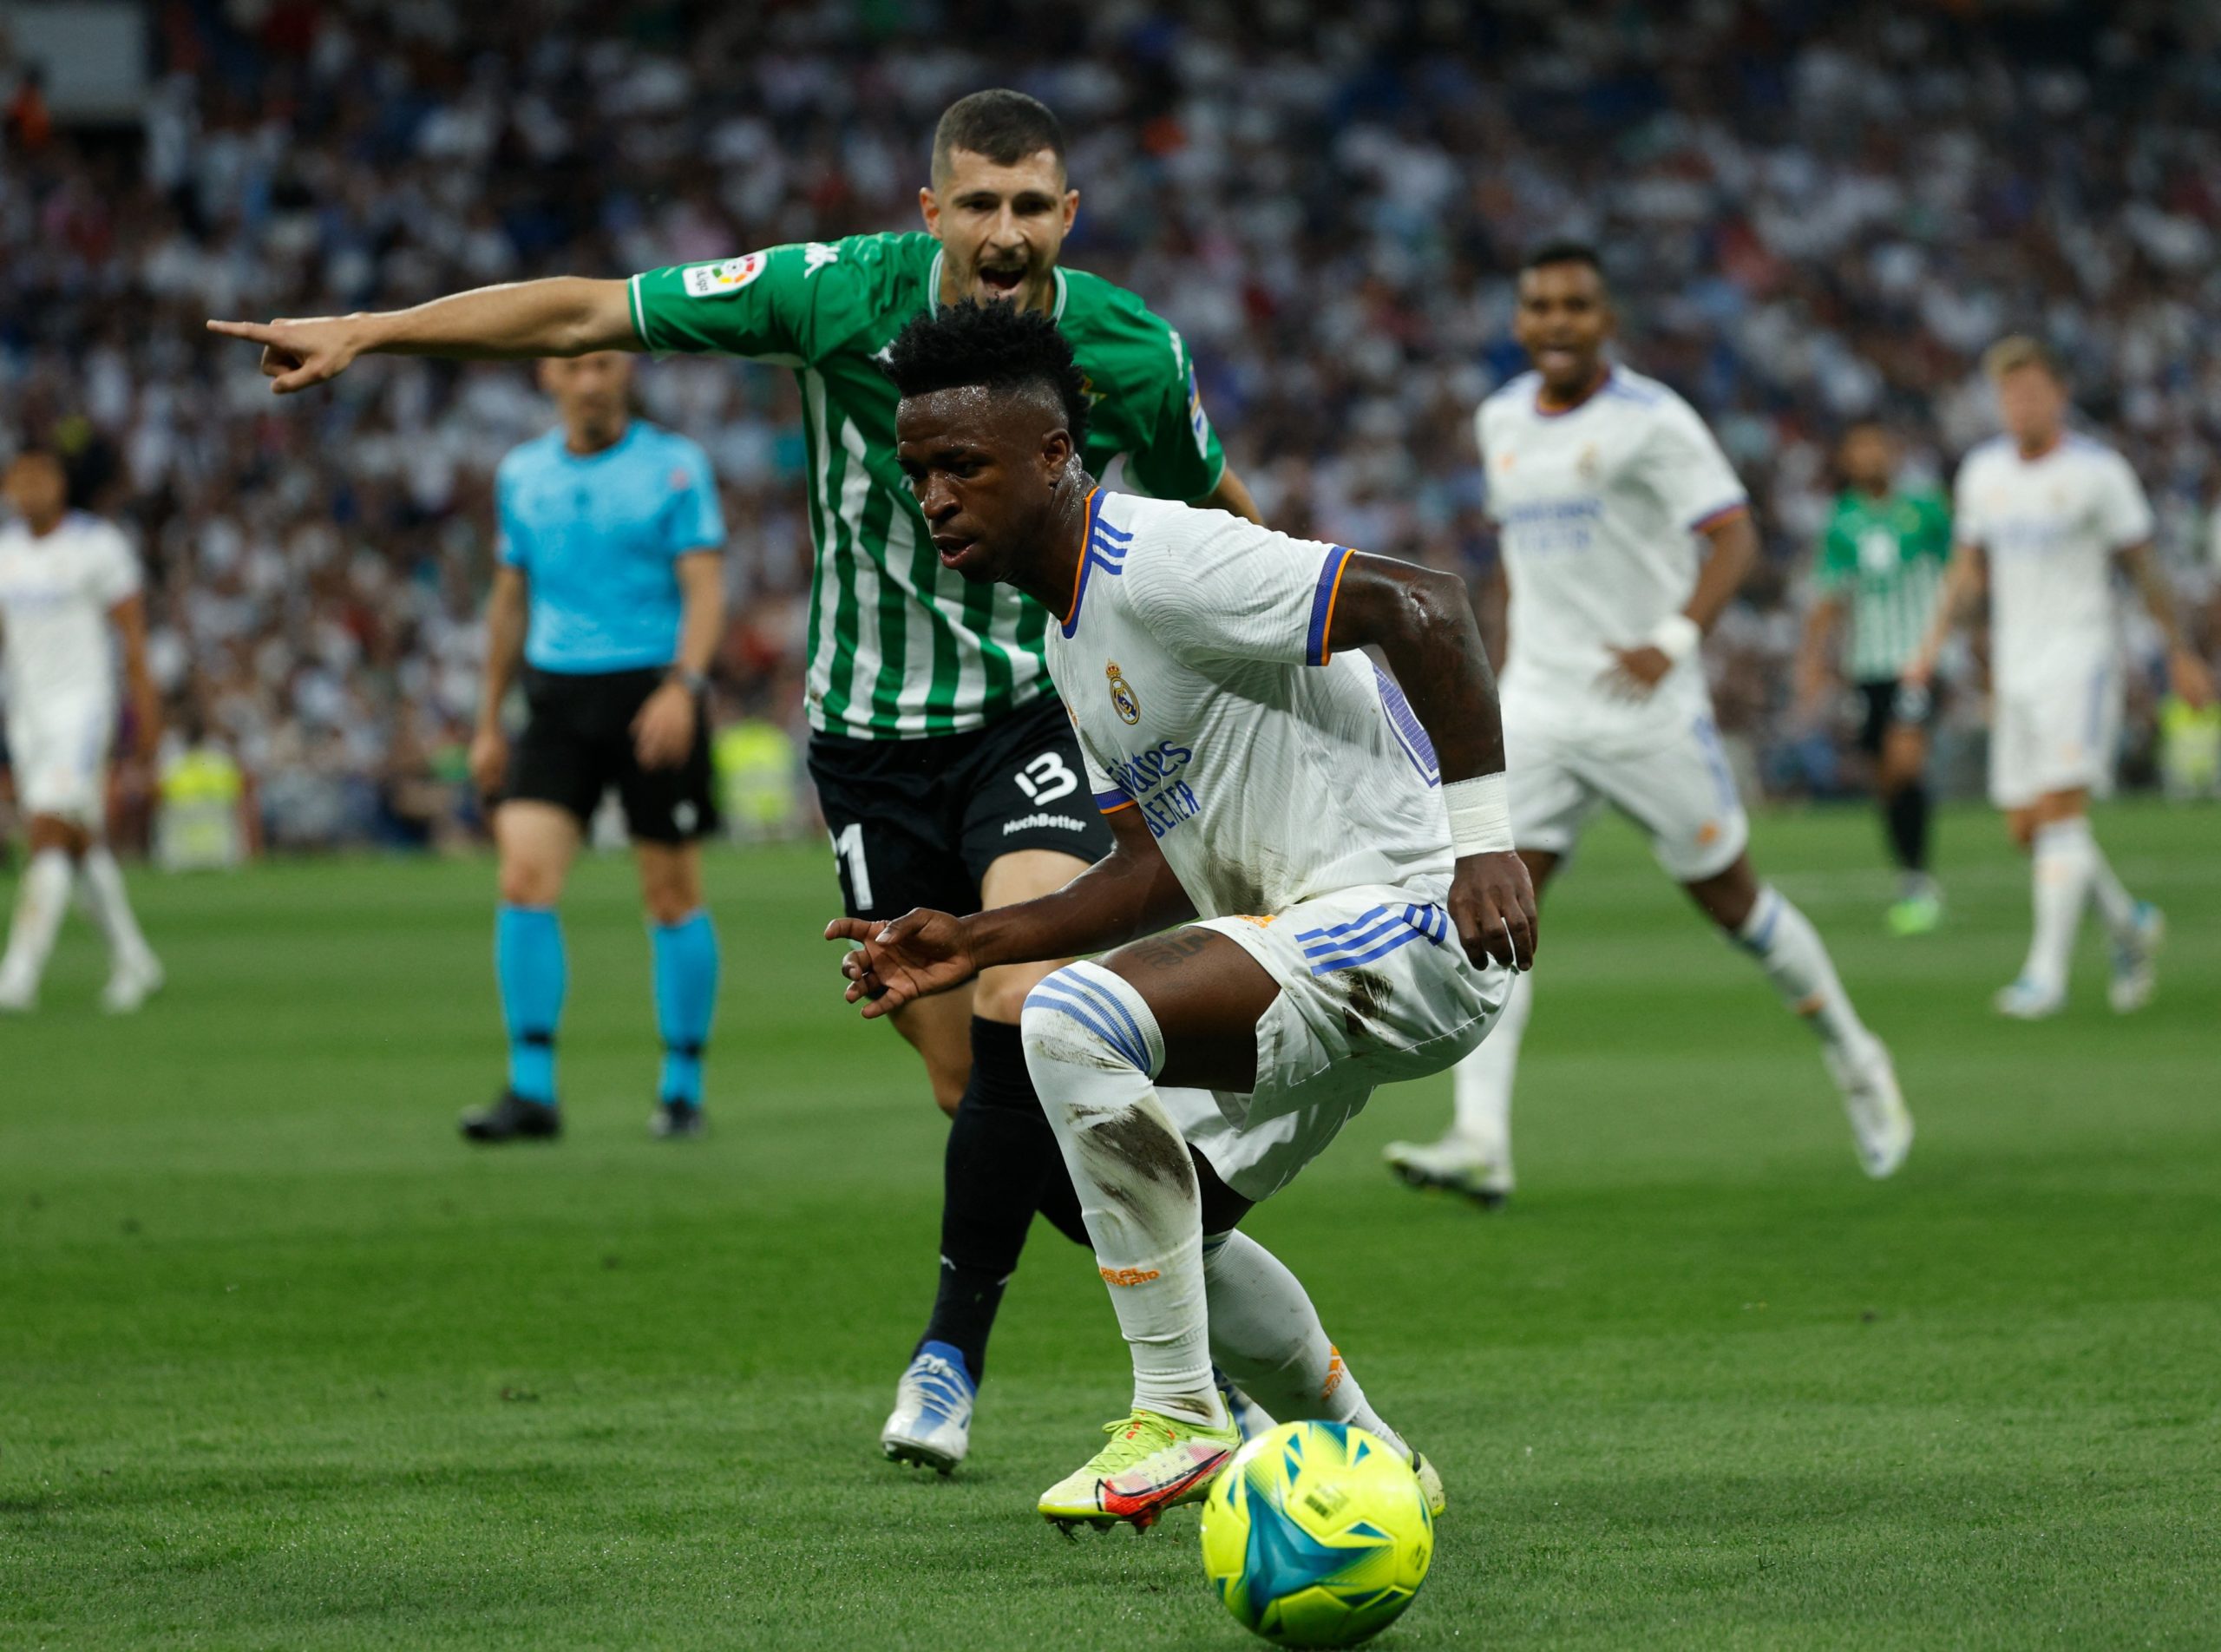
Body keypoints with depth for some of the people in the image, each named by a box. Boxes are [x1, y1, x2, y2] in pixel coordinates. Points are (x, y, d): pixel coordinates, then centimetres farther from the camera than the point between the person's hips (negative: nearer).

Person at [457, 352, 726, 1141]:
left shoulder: (676, 467, -2)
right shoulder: (522, 474, 11)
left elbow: (705, 588, -8)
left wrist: (683, 685, -24)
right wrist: (490, 721, 18)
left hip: (653, 696, -3)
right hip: (557, 696, 3)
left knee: (672, 896, 3)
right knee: (524, 881, -11)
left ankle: (683, 1088, 15)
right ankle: (532, 1091, -9)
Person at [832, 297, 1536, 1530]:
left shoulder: (1161, 563, -17)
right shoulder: (1073, 636, 15)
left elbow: (1424, 607, -26)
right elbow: (1159, 870, 18)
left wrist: (1480, 835, -31)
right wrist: (971, 945, 8)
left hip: (1401, 919, -11)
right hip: (1301, 941, 11)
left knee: (1074, 1019, -28)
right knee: (1163, 1213, 22)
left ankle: (1178, 1420, -18)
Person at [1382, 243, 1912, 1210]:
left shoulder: (1651, 420, -10)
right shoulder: (1500, 422, 10)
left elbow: (1734, 537, -16)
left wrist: (1673, 640, -30)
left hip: (1646, 706, -5)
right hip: (1536, 711, 5)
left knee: (1728, 896, 6)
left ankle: (1856, 1063, 31)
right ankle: (1480, 1140, -19)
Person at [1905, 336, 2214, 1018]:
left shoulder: (2099, 471, -6)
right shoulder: (1983, 470, 9)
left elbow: (2143, 566, 1)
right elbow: (1969, 565, 18)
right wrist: (1934, 645, 9)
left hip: (2081, 656, -6)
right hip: (2015, 667, 6)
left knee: (2058, 809, -17)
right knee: (2026, 827, 4)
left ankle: (2046, 973, -18)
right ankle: (2130, 925, 27)